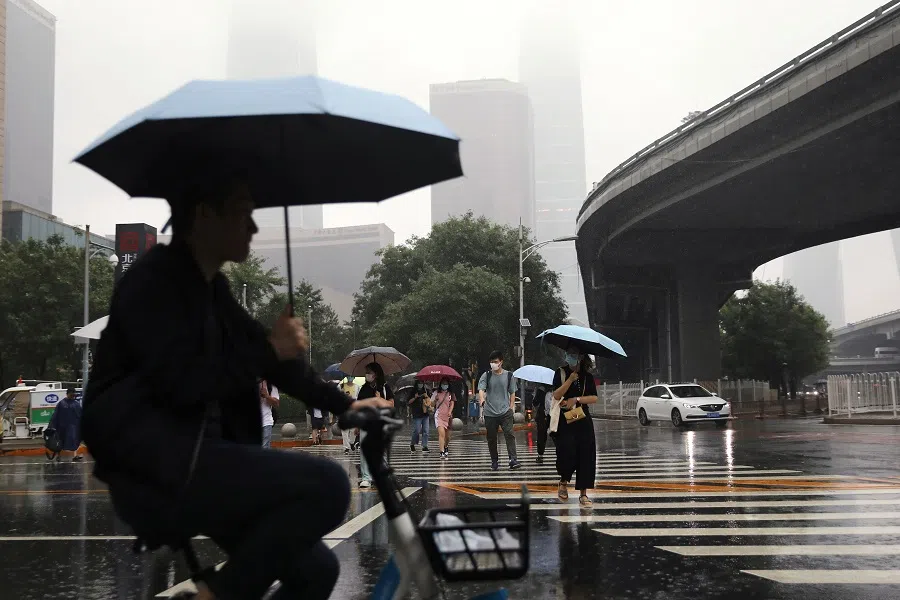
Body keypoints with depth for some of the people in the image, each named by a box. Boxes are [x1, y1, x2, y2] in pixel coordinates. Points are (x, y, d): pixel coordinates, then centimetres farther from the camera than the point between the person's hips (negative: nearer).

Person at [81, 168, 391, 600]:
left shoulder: (210, 286, 16)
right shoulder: (153, 281, -11)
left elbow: (260, 351, 24)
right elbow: (182, 382, -23)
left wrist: (342, 404, 24)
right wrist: (270, 349, -13)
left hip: (193, 463, 9)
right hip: (155, 474, -9)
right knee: (328, 484, -23)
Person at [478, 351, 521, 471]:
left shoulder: (509, 376, 6)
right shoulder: (486, 376, 3)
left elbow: (512, 393, 13)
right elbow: (481, 389, -11)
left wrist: (511, 407, 1)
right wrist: (482, 400, -31)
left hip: (505, 412, -1)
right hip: (490, 413, 1)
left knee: (509, 434, -14)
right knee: (491, 438, 6)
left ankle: (513, 460, -20)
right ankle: (494, 461, 18)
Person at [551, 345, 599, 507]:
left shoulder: (587, 376, 8)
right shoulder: (561, 373, 2)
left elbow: (594, 398, 3)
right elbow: (556, 395, -9)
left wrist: (577, 399, -10)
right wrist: (570, 380, -16)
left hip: (583, 420, 2)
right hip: (565, 420, -2)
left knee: (585, 456, -2)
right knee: (568, 451, -16)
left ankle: (583, 494, 4)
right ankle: (564, 483, 13)